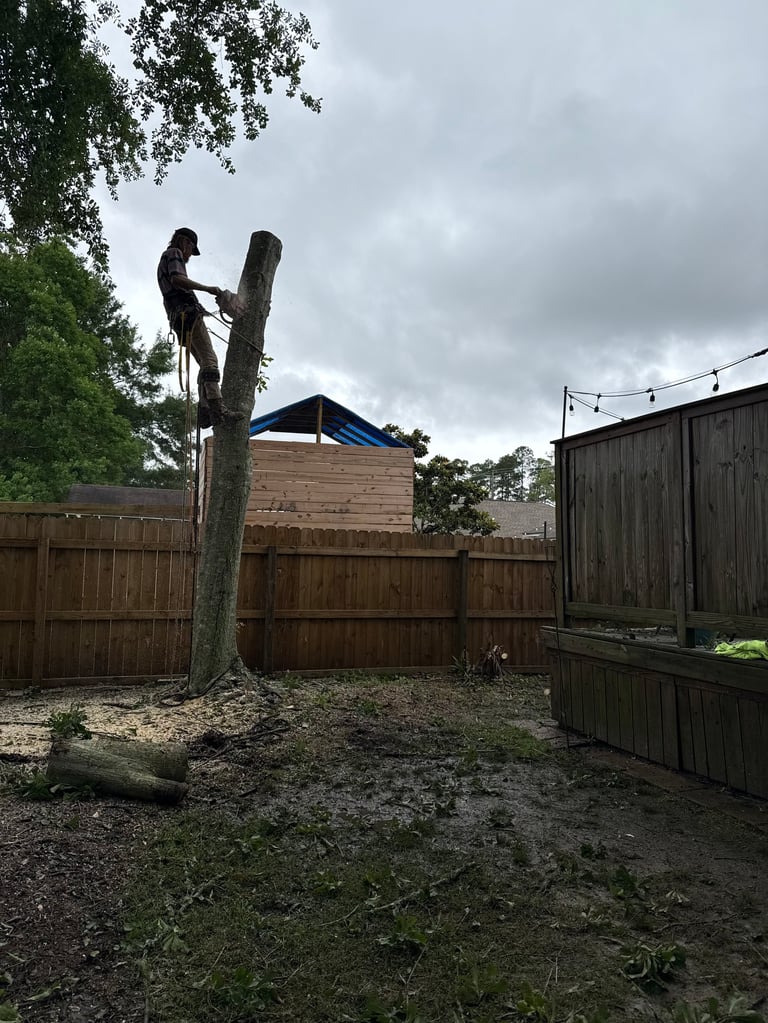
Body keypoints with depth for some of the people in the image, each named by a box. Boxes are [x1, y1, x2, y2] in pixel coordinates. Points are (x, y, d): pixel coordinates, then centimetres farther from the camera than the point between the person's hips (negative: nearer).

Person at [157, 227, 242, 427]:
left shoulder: (163, 263, 35)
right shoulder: (173, 253, 6)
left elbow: (167, 300, 35)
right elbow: (177, 279, -15)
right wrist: (207, 288, -13)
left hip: (177, 319, 10)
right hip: (188, 312, -10)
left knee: (206, 364, 4)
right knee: (209, 359, -21)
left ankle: (205, 413, -10)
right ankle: (218, 410, -34)